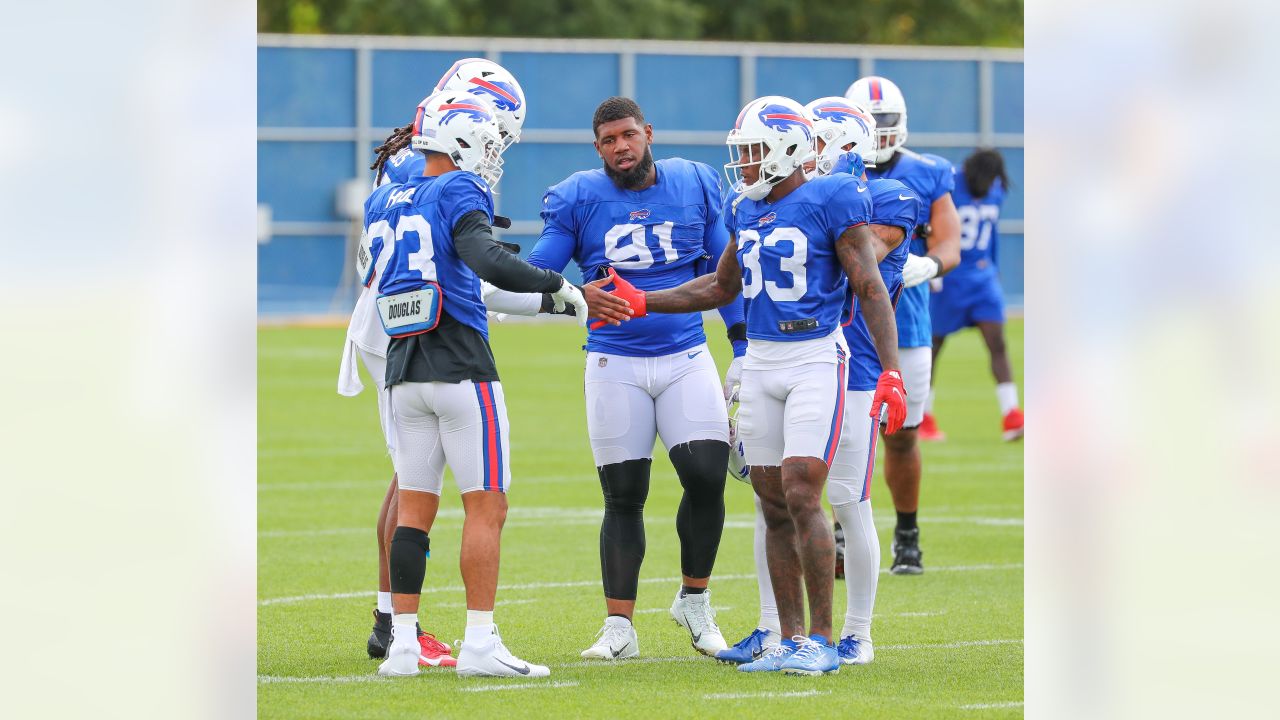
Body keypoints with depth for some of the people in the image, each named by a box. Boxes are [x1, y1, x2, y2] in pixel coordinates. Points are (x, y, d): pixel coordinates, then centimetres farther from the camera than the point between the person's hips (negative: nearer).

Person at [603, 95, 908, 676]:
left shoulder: (830, 204, -9)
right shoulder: (745, 212, 12)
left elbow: (871, 290, -10)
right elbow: (721, 288, 25)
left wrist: (890, 371, -17)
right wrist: (642, 303, 19)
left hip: (815, 360, -7)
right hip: (760, 362, 7)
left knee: (801, 495, -15)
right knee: (774, 505, 6)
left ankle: (822, 639, -8)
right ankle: (791, 640, 11)